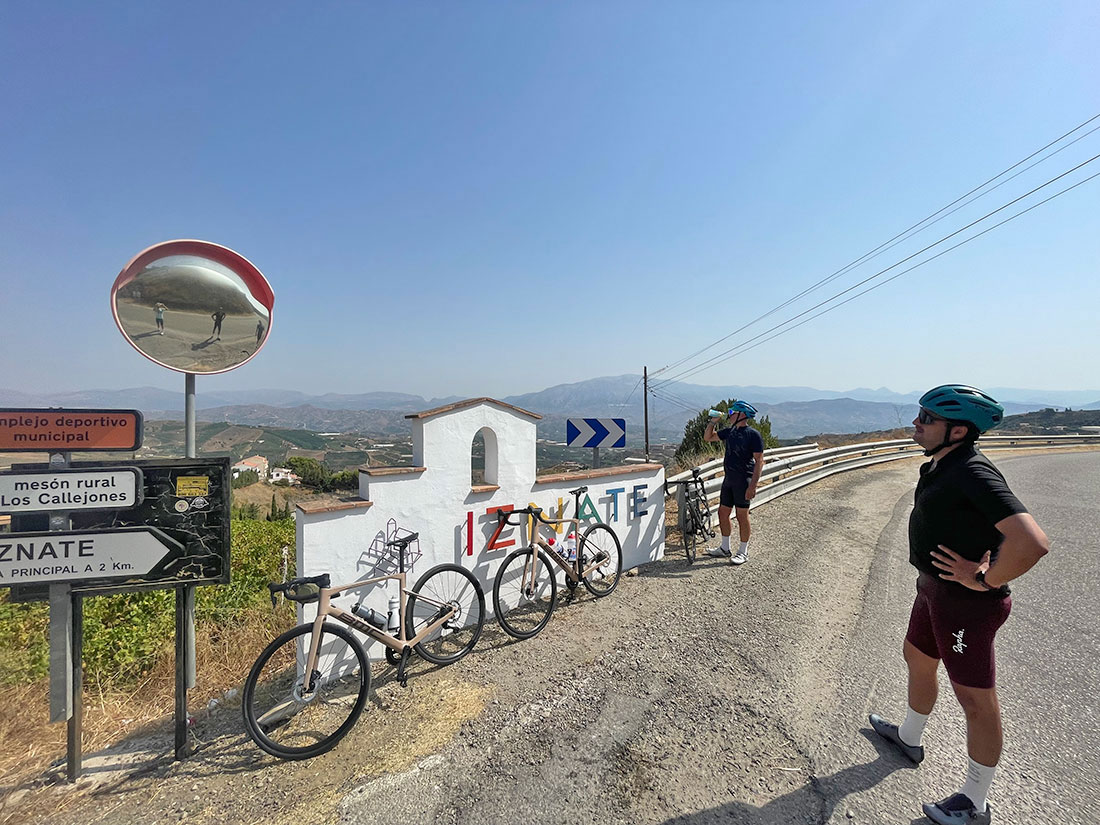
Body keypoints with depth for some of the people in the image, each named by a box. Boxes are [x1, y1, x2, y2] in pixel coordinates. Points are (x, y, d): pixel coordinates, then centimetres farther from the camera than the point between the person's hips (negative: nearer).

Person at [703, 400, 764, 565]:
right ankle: (725, 548, 26)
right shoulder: (730, 432, 10)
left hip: (743, 480, -7)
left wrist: (753, 485, -20)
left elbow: (759, 461, -14)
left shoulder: (753, 435, -10)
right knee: (722, 513, 12)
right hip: (728, 478, 8)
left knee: (742, 516, 1)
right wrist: (713, 421, 5)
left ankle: (743, 552, 16)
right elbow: (707, 437, 19)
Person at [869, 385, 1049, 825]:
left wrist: (985, 581, -22)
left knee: (976, 700, 8)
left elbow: (1032, 543, -34)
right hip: (933, 589, 10)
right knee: (917, 660, 26)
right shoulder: (939, 466, 3)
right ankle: (909, 738, 50)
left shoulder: (973, 473, -26)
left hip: (966, 602, -10)